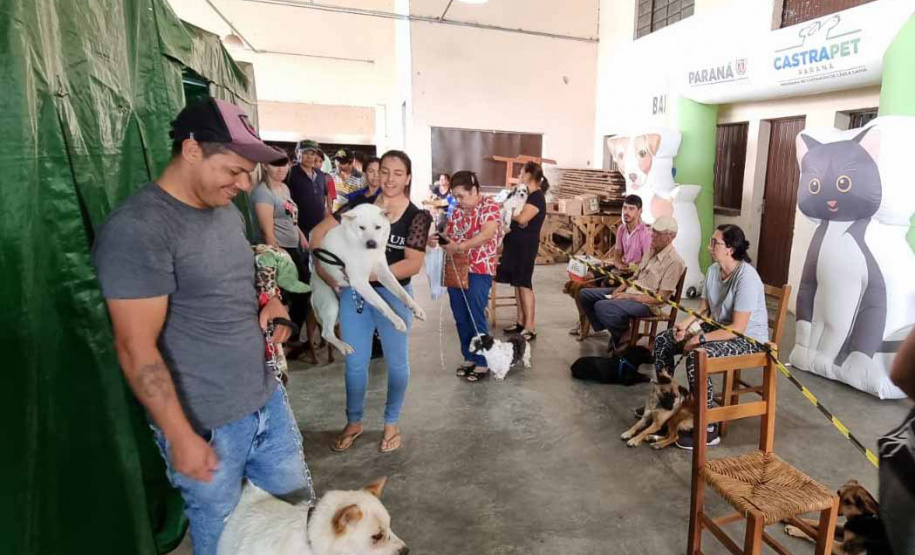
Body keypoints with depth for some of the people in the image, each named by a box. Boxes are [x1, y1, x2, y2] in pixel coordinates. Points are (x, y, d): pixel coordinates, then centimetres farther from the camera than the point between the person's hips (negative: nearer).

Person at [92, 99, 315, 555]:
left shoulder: (228, 212, 7)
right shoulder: (137, 228, -19)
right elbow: (137, 348, -19)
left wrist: (271, 304, 0)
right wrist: (181, 437, -17)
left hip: (269, 401, 7)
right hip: (206, 424, -7)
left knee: (301, 513, 20)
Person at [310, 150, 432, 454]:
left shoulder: (417, 217, -9)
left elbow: (413, 264, -18)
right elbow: (319, 233, 1)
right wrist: (323, 268, -12)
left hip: (393, 295, -2)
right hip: (353, 293, 2)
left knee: (397, 363, 13)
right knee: (355, 363, 14)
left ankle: (391, 423, 36)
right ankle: (354, 422, 36)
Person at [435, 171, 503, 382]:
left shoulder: (490, 207, -7)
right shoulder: (457, 211, 13)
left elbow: (486, 235, -23)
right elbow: (448, 233, 16)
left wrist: (459, 247, -30)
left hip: (479, 270, -6)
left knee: (476, 318, -4)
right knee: (460, 318, 10)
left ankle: (483, 363, 10)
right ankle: (469, 357, 25)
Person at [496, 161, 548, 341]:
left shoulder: (537, 196, -13)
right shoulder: (527, 195, 16)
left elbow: (522, 218, -25)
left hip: (526, 244, -9)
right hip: (516, 242, 9)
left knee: (524, 283, -8)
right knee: (517, 283, 11)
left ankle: (530, 328, -5)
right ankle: (521, 322, 19)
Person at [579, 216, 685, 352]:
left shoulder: (674, 261, -16)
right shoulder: (651, 250, 10)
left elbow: (660, 298, -18)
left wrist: (629, 296, -20)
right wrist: (621, 288, 0)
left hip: (647, 303, -9)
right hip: (631, 291, 9)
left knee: (602, 307, -31)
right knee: (585, 294, 1)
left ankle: (624, 336, -5)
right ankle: (613, 331, 4)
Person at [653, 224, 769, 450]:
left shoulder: (746, 277, -25)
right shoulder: (713, 270, 0)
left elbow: (738, 328, -27)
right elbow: (704, 309, 8)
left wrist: (700, 339, -26)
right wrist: (686, 323, -12)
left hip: (748, 338, -9)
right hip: (718, 328, 9)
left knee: (696, 356, -34)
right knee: (663, 341, 2)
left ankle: (708, 430, -20)